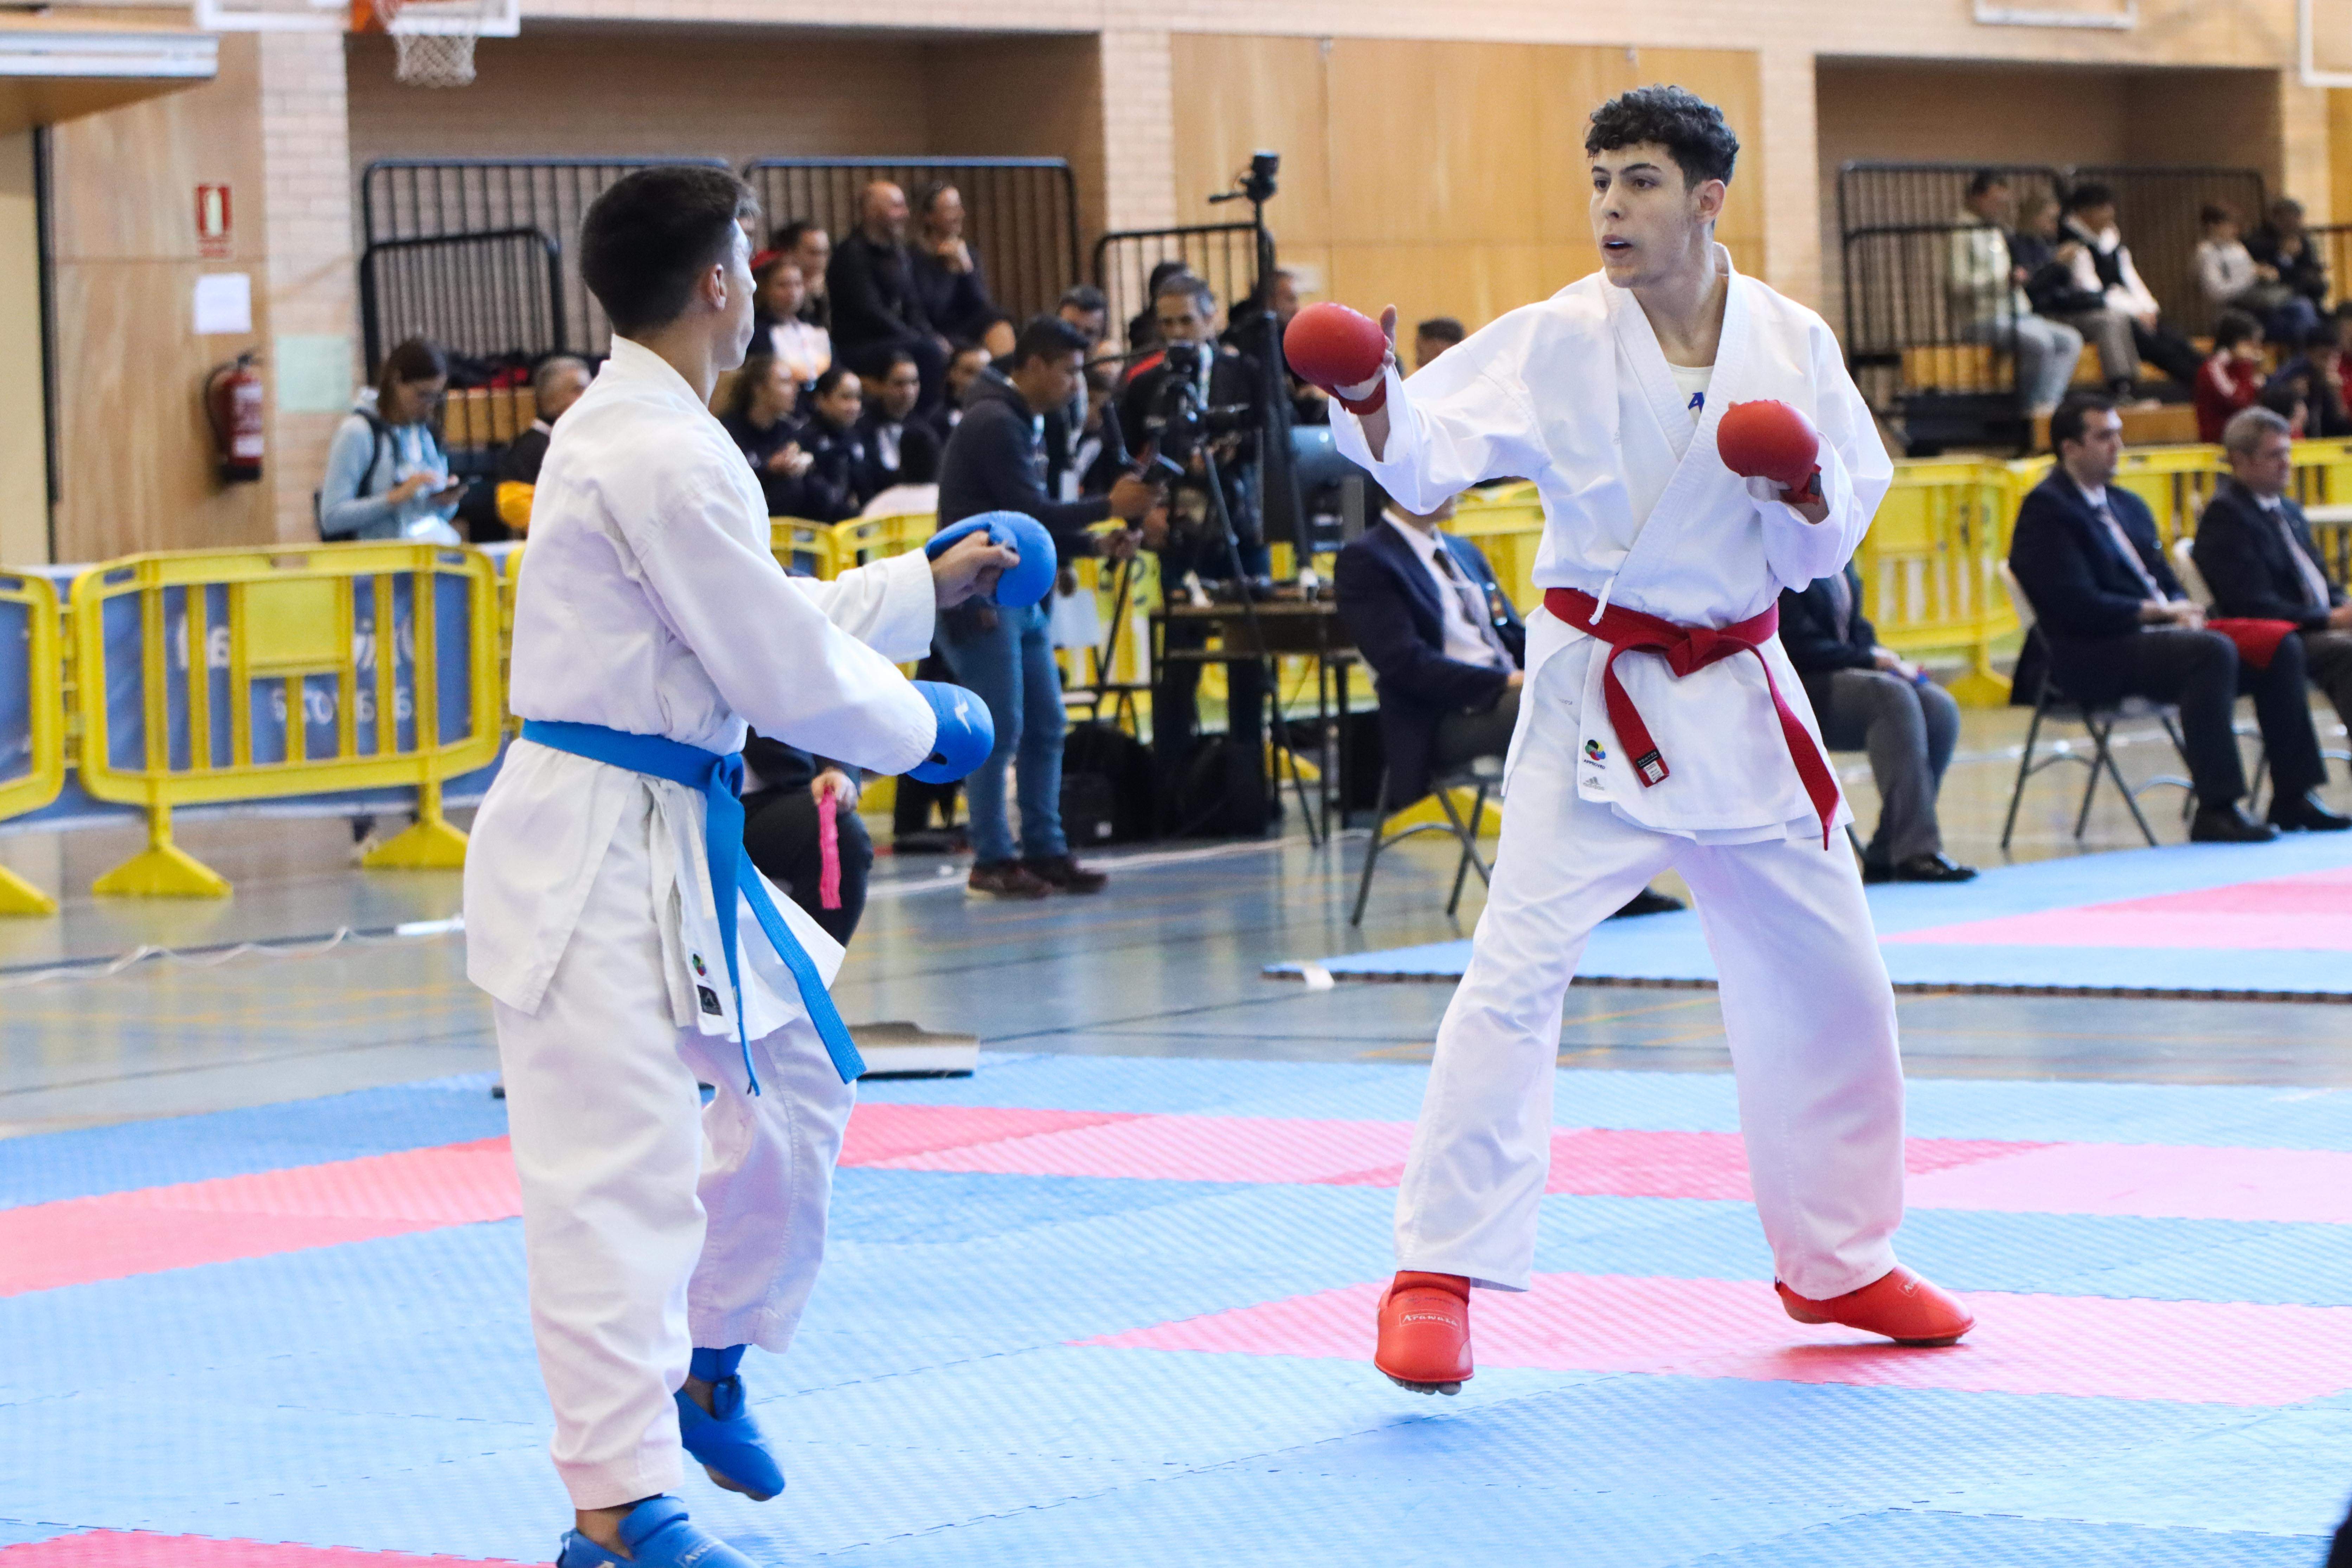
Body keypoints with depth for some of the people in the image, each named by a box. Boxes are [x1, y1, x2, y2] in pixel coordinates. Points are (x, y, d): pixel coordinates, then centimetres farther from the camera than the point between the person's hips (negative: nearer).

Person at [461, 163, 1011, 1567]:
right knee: (619, 1164, -9)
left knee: (797, 1073, 21)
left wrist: (926, 585, 31)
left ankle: (705, 1364, 36)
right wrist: (922, 727, -1)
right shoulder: (664, 455, -19)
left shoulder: (628, 430, 14)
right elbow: (782, 671, -17)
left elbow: (760, 615, 25)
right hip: (601, 844, -11)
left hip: (675, 834, 11)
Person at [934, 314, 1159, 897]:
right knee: (1000, 729, -8)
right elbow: (1031, 514, -18)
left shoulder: (1024, 424, 16)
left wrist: (1095, 545, 5)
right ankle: (993, 860, -2)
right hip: (980, 598, -10)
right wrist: (1109, 506, -11)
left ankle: (1044, 851, 12)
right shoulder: (994, 424, -15)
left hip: (1020, 595, 10)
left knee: (1045, 726, 7)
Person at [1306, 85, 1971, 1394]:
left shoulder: (1791, 344, -2)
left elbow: (1833, 543, 2)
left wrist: (1807, 494, -19)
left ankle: (1841, 1261, 33)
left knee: (1829, 977, 13)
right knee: (1516, 973, -15)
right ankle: (1438, 1281, -10)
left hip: (1741, 694, 4)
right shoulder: (1559, 343, -10)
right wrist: (1375, 408, -42)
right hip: (1596, 703, -4)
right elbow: (1433, 456, -22)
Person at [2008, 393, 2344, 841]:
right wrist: (2157, 612, -13)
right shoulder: (2046, 510, -7)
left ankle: (2291, 797, -3)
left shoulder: (2128, 506, 22)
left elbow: (2167, 584, 22)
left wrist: (2181, 611, -2)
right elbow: (2079, 606, -17)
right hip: (2091, 659, -9)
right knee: (2213, 652, -33)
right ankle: (2215, 812, -33)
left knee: (2281, 649, -4)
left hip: (2153, 635, 9)